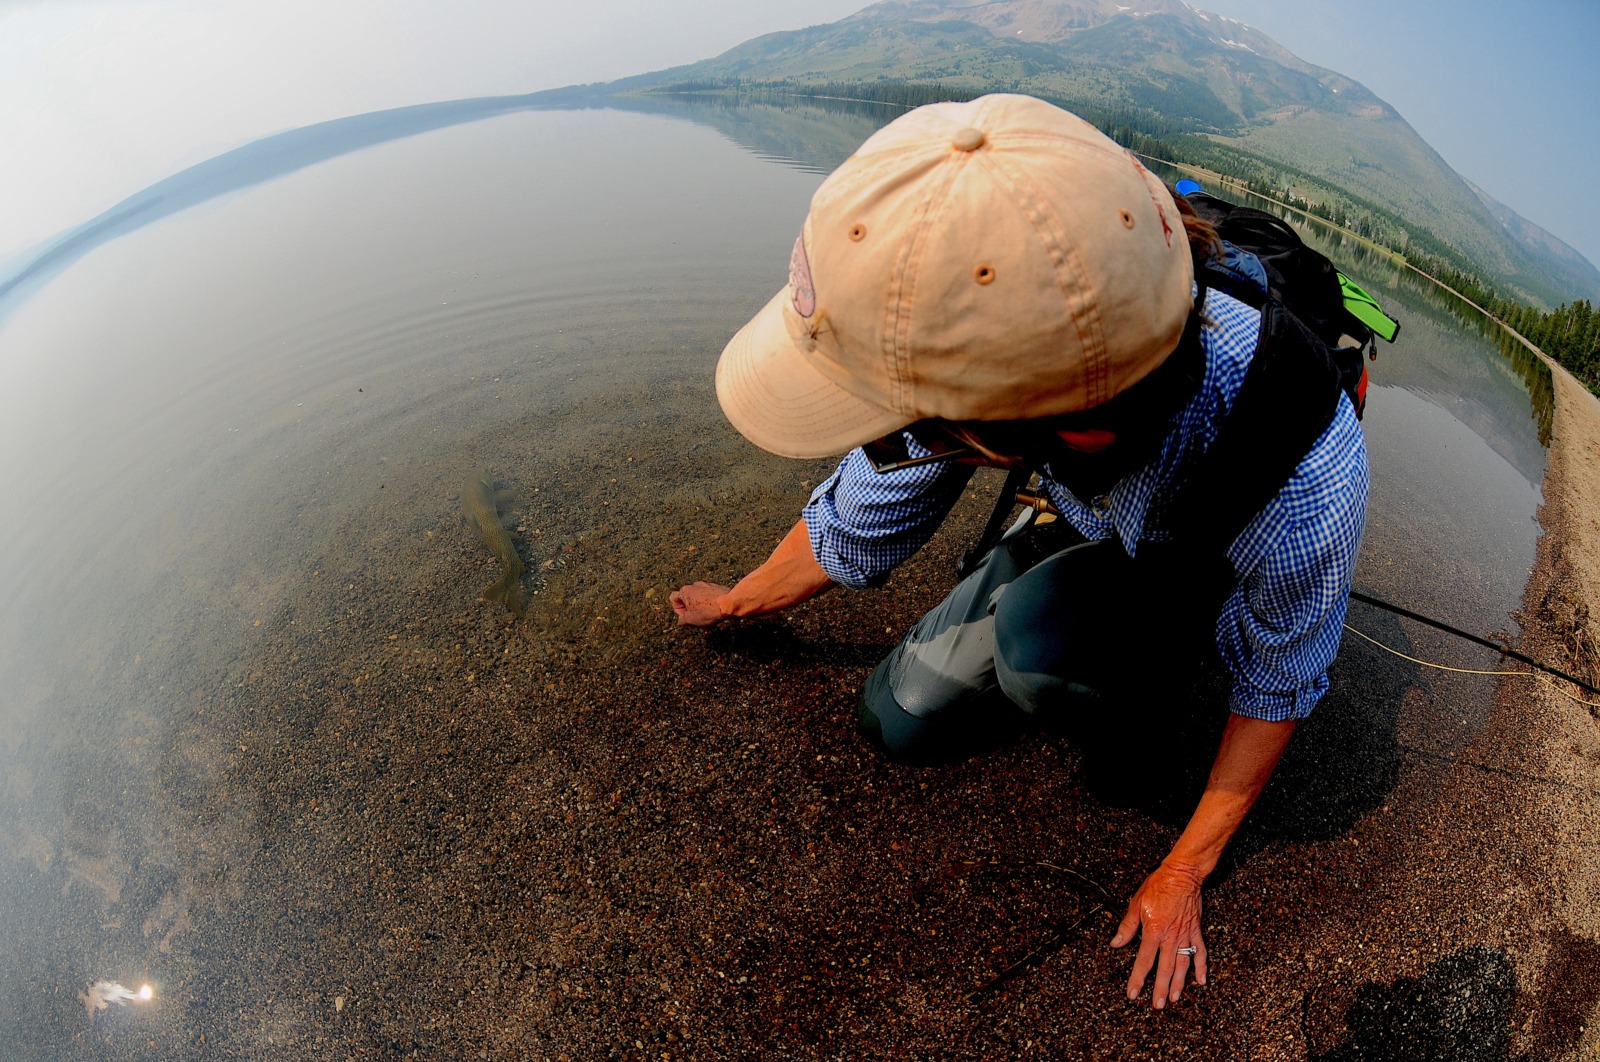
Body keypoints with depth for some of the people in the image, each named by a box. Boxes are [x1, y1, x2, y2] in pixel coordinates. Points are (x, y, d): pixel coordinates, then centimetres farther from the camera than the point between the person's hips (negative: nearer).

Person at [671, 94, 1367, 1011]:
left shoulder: (1305, 485, -44)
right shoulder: (972, 349, -33)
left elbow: (1276, 687, -21)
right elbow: (853, 528, -13)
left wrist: (1184, 874, -10)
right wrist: (736, 603, 5)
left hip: (1216, 578, -3)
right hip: (1090, 531, 4)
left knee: (1041, 633, -36)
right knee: (901, 720, 0)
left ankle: (1148, 689, 0)